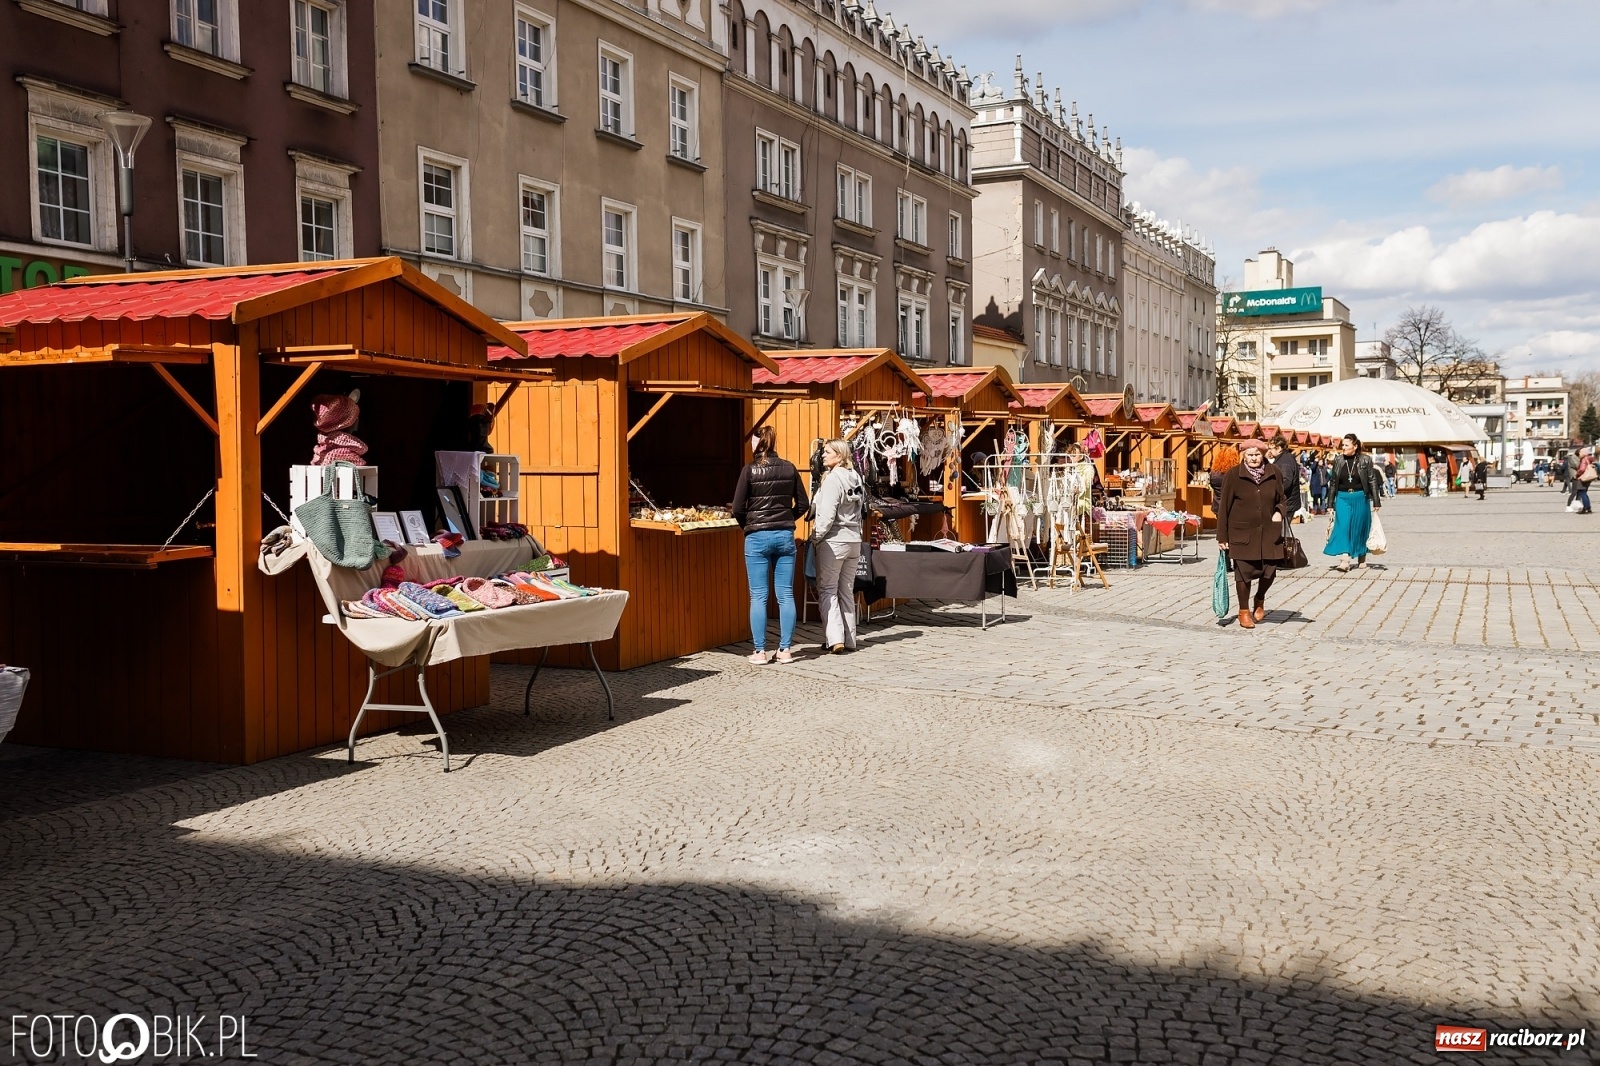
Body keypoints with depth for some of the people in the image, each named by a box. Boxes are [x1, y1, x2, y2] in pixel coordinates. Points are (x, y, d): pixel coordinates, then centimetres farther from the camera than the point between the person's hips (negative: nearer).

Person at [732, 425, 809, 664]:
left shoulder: (750, 470, -7)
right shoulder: (789, 468, 3)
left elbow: (738, 509, -7)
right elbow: (803, 504, 7)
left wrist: (748, 525, 10)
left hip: (757, 537, -3)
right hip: (785, 536, 3)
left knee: (758, 596, 3)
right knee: (786, 595, 7)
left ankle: (760, 651, 4)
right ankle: (785, 650, 9)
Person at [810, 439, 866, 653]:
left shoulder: (833, 478, -14)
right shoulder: (855, 477, 8)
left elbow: (827, 514, -19)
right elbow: (861, 511, 13)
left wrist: (815, 537, -9)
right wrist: (854, 532, 17)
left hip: (834, 540, -7)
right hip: (854, 540, 7)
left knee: (827, 590, -1)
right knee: (847, 591, 13)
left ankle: (835, 639, -10)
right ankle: (849, 639, 14)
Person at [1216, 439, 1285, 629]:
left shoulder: (1274, 473, 2)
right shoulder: (1233, 476, -6)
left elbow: (1282, 499, 16)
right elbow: (1224, 506, -3)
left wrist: (1279, 511, -8)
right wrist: (1222, 536, -3)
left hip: (1269, 532, 3)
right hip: (1242, 533, -3)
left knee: (1269, 570, 4)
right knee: (1244, 572, -1)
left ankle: (1260, 600, 35)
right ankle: (1244, 612, 17)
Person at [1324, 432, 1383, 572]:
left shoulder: (1365, 460, -2)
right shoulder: (1338, 460, 4)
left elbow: (1372, 481, -1)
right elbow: (1333, 482, 8)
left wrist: (1376, 501, -4)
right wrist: (1331, 504, 7)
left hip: (1360, 498, -1)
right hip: (1343, 498, 1)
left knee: (1360, 527, 7)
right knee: (1342, 526, -12)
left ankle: (1362, 558, 25)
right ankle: (1345, 560, -19)